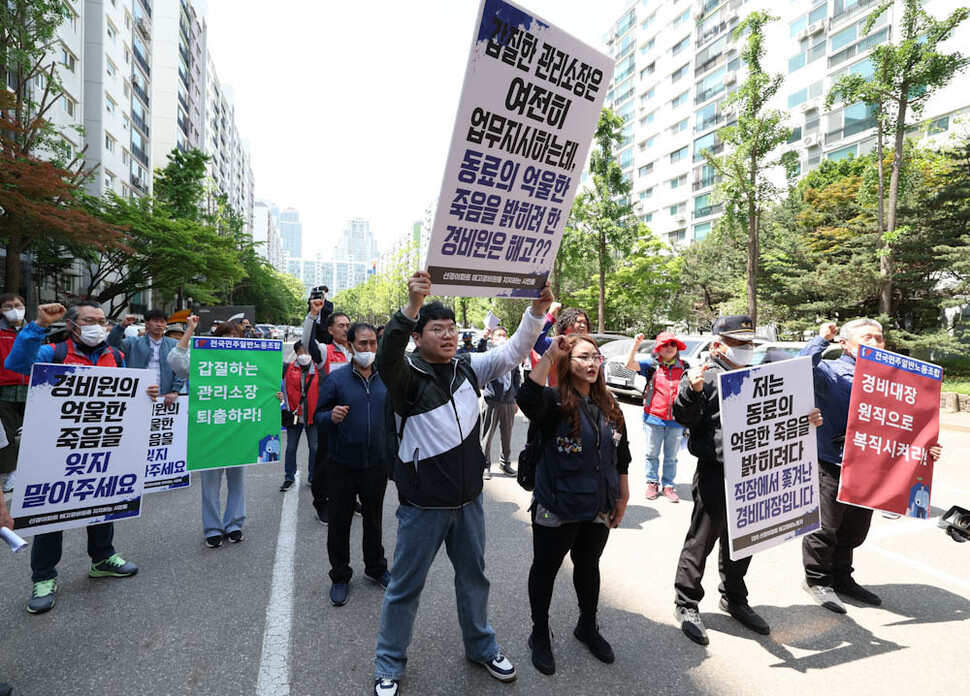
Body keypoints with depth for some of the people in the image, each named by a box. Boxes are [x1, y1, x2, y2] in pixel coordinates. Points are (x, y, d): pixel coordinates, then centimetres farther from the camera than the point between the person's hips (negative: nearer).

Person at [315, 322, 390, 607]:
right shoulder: (335, 379, -7)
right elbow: (318, 416, -5)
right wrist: (331, 416, -27)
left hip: (376, 463, 2)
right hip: (343, 464, -2)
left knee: (374, 520, 17)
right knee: (340, 522, 11)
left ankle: (376, 568, 37)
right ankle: (340, 576, 29)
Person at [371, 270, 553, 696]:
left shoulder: (468, 369, 2)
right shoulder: (407, 376, -14)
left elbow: (513, 352, -2)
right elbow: (387, 356, -35)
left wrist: (537, 309, -16)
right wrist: (412, 306, -50)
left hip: (468, 499, 5)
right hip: (423, 504, -5)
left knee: (473, 576, 22)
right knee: (405, 586, 11)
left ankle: (481, 647, 45)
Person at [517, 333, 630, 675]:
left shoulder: (610, 408, 3)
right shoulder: (554, 402, -15)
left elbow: (621, 457, 11)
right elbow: (527, 399, -40)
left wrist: (623, 497, 12)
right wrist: (548, 356, -43)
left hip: (599, 509, 6)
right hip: (556, 509, -5)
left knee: (589, 566, 23)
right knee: (546, 569, 12)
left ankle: (588, 626, 46)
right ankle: (540, 635, 35)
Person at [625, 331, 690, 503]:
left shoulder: (684, 367, 5)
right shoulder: (652, 364, -1)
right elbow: (630, 365, -14)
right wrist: (636, 344, -23)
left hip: (676, 420, 2)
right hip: (654, 419, -1)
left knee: (671, 456, 11)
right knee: (652, 454, 10)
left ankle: (668, 485, 24)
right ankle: (652, 483, 25)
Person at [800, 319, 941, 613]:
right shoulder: (831, 372, -10)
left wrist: (925, 447, 2)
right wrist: (822, 338, -26)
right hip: (831, 465, -7)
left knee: (855, 530, 19)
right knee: (825, 528, 4)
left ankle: (841, 577, 37)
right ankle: (817, 579, 22)